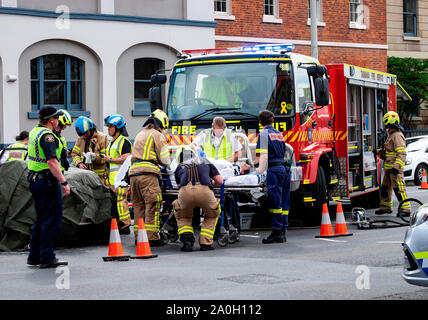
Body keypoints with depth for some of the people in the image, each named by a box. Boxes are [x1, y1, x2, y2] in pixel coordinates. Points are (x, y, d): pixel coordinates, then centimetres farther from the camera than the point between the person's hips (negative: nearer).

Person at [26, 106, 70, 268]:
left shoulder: (34, 132, 13)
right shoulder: (47, 136, -17)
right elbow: (52, 162, -25)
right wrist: (64, 182, -25)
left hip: (34, 180, 10)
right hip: (48, 181, -10)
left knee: (41, 219, 18)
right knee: (52, 220, -5)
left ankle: (34, 256, 21)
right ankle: (47, 258, -5)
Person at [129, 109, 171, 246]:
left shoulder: (140, 134, 27)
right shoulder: (157, 135, 4)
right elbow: (164, 159, 1)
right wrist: (167, 163, 23)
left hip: (133, 172, 7)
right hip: (148, 173, -7)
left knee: (138, 205, 9)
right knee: (152, 205, -6)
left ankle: (138, 237, 9)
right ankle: (151, 237, -10)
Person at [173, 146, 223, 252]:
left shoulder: (179, 168, 33)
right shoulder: (205, 162, 34)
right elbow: (219, 181, 32)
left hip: (185, 191, 1)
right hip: (205, 191, 0)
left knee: (182, 217, 31)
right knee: (212, 215, 30)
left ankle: (186, 240, 10)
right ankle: (205, 243, 18)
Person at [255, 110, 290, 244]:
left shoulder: (264, 134, -3)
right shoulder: (279, 133, 20)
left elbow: (264, 155, -13)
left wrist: (260, 170, -14)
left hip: (274, 169, -8)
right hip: (285, 168, 8)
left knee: (275, 202, -8)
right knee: (284, 202, 7)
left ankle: (277, 232, -10)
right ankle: (282, 232, 10)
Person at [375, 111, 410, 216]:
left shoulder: (398, 136, -14)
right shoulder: (391, 135, 18)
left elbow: (401, 153, -21)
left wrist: (396, 166, -27)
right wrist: (382, 152, 13)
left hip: (396, 168, -10)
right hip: (388, 167, 10)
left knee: (399, 188, -11)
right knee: (385, 187, 17)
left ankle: (405, 209, -9)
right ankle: (386, 207, 29)